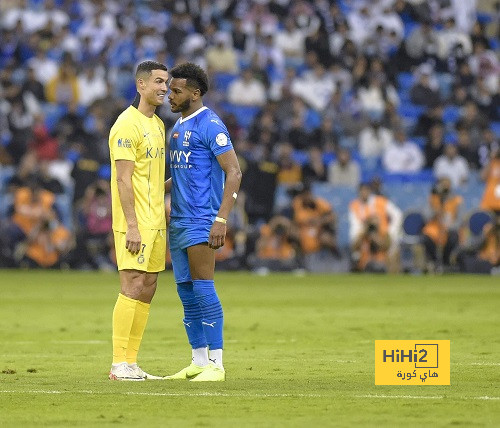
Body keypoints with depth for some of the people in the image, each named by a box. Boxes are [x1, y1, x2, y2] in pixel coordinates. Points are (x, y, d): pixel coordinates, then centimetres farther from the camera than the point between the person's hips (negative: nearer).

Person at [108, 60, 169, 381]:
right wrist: (132, 226, -20)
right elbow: (124, 180, -17)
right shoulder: (128, 125, -12)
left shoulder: (158, 125, 17)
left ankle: (131, 362, 10)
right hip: (136, 223, -9)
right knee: (133, 288, -10)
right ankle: (120, 364, -7)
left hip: (155, 222, 9)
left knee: (148, 289, 7)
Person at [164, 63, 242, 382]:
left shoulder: (210, 125, -10)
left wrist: (221, 219, -22)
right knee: (186, 292, 9)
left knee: (203, 288, -10)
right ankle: (199, 362, 14)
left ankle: (216, 365, -8)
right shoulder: (178, 126, 17)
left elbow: (234, 172, -15)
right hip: (178, 221, 9)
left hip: (200, 221, -9)